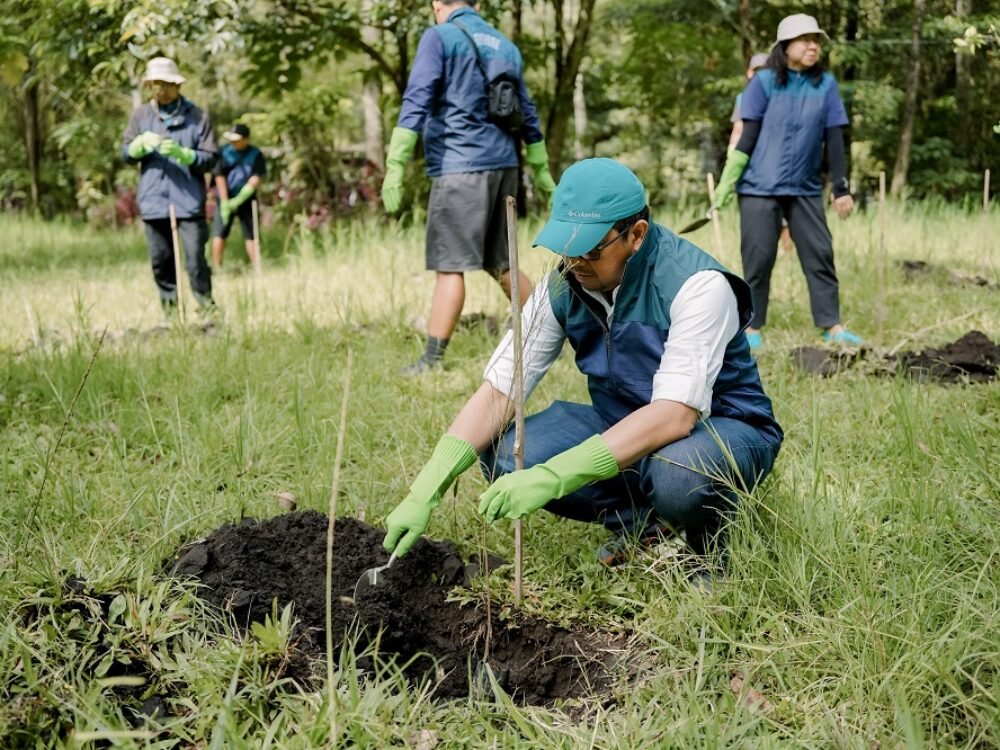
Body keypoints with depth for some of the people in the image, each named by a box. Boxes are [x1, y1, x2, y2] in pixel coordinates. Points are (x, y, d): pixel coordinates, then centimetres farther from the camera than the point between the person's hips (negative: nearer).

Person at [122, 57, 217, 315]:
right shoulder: (141, 115, 10)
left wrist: (182, 153, -19)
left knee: (196, 260, -8)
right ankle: (169, 311, 17)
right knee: (161, 263, 8)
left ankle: (208, 310, 2)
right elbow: (126, 154, 7)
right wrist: (141, 143, -14)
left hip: (188, 203, -3)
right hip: (154, 202, 3)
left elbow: (210, 158, -2)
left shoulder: (197, 117, 0)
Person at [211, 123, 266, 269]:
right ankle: (216, 267, 0)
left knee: (251, 235, -1)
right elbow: (219, 176, -6)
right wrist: (224, 202, -14)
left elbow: (257, 178, -9)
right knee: (219, 233, -5)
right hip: (226, 199, 0)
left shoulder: (255, 154, -3)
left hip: (247, 200, 0)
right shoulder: (224, 152, -3)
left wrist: (239, 199, -18)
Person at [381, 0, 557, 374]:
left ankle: (432, 361, -8)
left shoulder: (439, 37, -3)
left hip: (459, 166, -6)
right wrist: (540, 167, 31)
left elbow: (416, 101, -14)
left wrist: (395, 165, -18)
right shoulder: (504, 44, 17)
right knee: (499, 263, 16)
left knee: (449, 265, -7)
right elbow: (527, 111, 22)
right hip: (504, 165, 6)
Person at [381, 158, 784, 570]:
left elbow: (675, 414, -36)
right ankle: (647, 521, 0)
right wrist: (425, 491, -25)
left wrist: (552, 476, -45)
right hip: (624, 427, 6)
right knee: (503, 455, -17)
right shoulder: (563, 286, -10)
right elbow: (498, 391, -11)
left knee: (677, 473, -40)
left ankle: (707, 548, -5)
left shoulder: (697, 284, -26)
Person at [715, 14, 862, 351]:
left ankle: (832, 325, 8)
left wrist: (842, 189, 3)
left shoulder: (826, 84, 4)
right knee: (758, 257, 0)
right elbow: (748, 136, -2)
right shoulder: (764, 82, -3)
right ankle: (752, 328, 10)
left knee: (820, 254, 2)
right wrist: (726, 182, -6)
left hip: (805, 188, 3)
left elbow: (834, 140, 5)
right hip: (759, 187, -3)